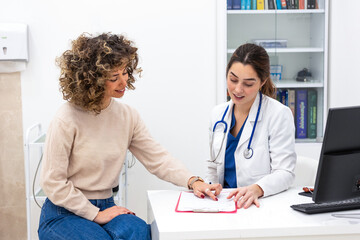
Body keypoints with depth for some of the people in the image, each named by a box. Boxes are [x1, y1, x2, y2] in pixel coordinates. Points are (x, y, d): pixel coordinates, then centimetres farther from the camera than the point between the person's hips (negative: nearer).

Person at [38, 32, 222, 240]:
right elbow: (53, 182, -13)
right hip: (64, 214, -4)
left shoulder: (127, 116, 4)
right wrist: (95, 215, -13)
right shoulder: (67, 120, -15)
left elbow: (157, 157, 2)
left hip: (106, 206, 5)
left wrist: (192, 181, -15)